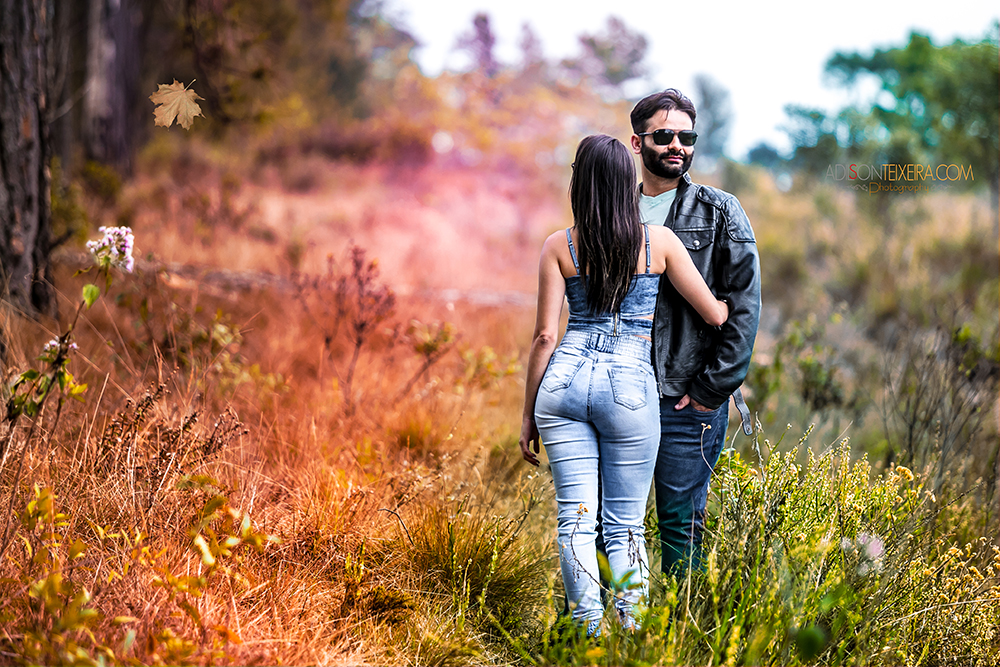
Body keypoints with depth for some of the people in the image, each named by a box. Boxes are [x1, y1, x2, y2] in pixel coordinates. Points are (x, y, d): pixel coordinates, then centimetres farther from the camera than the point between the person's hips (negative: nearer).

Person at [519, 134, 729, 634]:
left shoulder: (559, 246, 3)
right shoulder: (659, 241, 3)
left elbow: (545, 336, 2)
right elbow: (714, 315, 9)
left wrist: (529, 415, 10)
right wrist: (733, 301, 34)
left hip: (565, 381, 1)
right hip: (630, 387, -1)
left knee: (576, 519, 3)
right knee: (625, 524, 7)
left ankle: (589, 632, 0)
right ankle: (632, 632, 3)